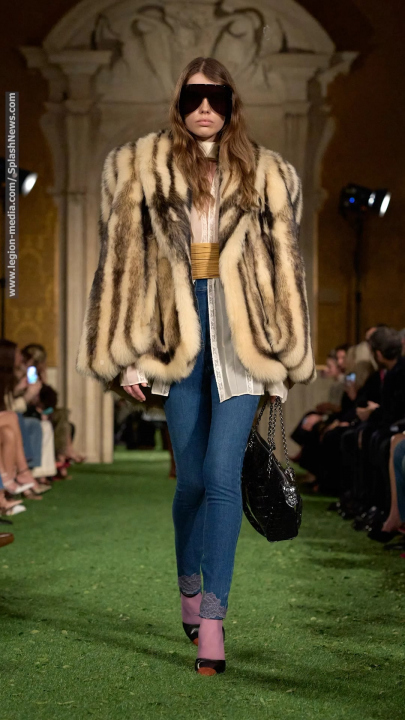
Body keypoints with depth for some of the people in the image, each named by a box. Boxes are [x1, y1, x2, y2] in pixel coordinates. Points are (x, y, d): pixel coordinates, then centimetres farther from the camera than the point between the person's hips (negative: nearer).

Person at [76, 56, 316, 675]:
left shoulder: (265, 176, 10)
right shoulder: (142, 170, 6)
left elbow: (283, 267, 12)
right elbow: (125, 260, 4)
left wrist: (282, 357, 9)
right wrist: (131, 355, -1)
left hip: (240, 341, 0)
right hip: (177, 336, 0)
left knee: (221, 475, -11)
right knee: (191, 479, 7)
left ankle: (211, 622, -8)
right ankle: (190, 589, 32)